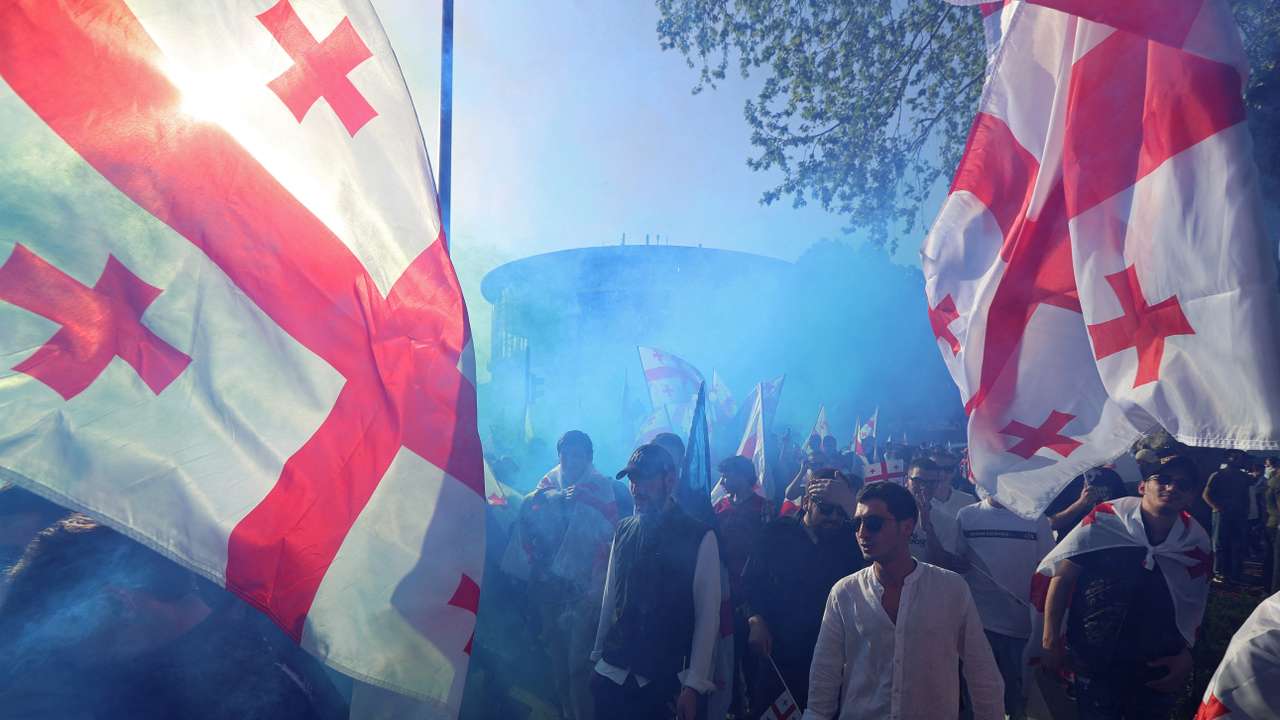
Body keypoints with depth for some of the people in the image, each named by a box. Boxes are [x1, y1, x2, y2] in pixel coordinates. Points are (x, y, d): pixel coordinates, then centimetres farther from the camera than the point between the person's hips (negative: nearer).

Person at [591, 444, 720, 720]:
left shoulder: (700, 537, -9)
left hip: (666, 681, -3)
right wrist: (598, 653, 13)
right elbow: (610, 597, 10)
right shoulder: (624, 530, 4)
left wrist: (694, 686, -11)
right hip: (611, 674, 4)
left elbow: (708, 617, -9)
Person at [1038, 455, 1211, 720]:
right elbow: (1061, 576, -11)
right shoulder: (1105, 520, -15)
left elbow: (1193, 609, 8)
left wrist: (1185, 657, -3)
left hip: (1158, 671, 3)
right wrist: (1050, 642, -12)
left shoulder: (1196, 543, -5)